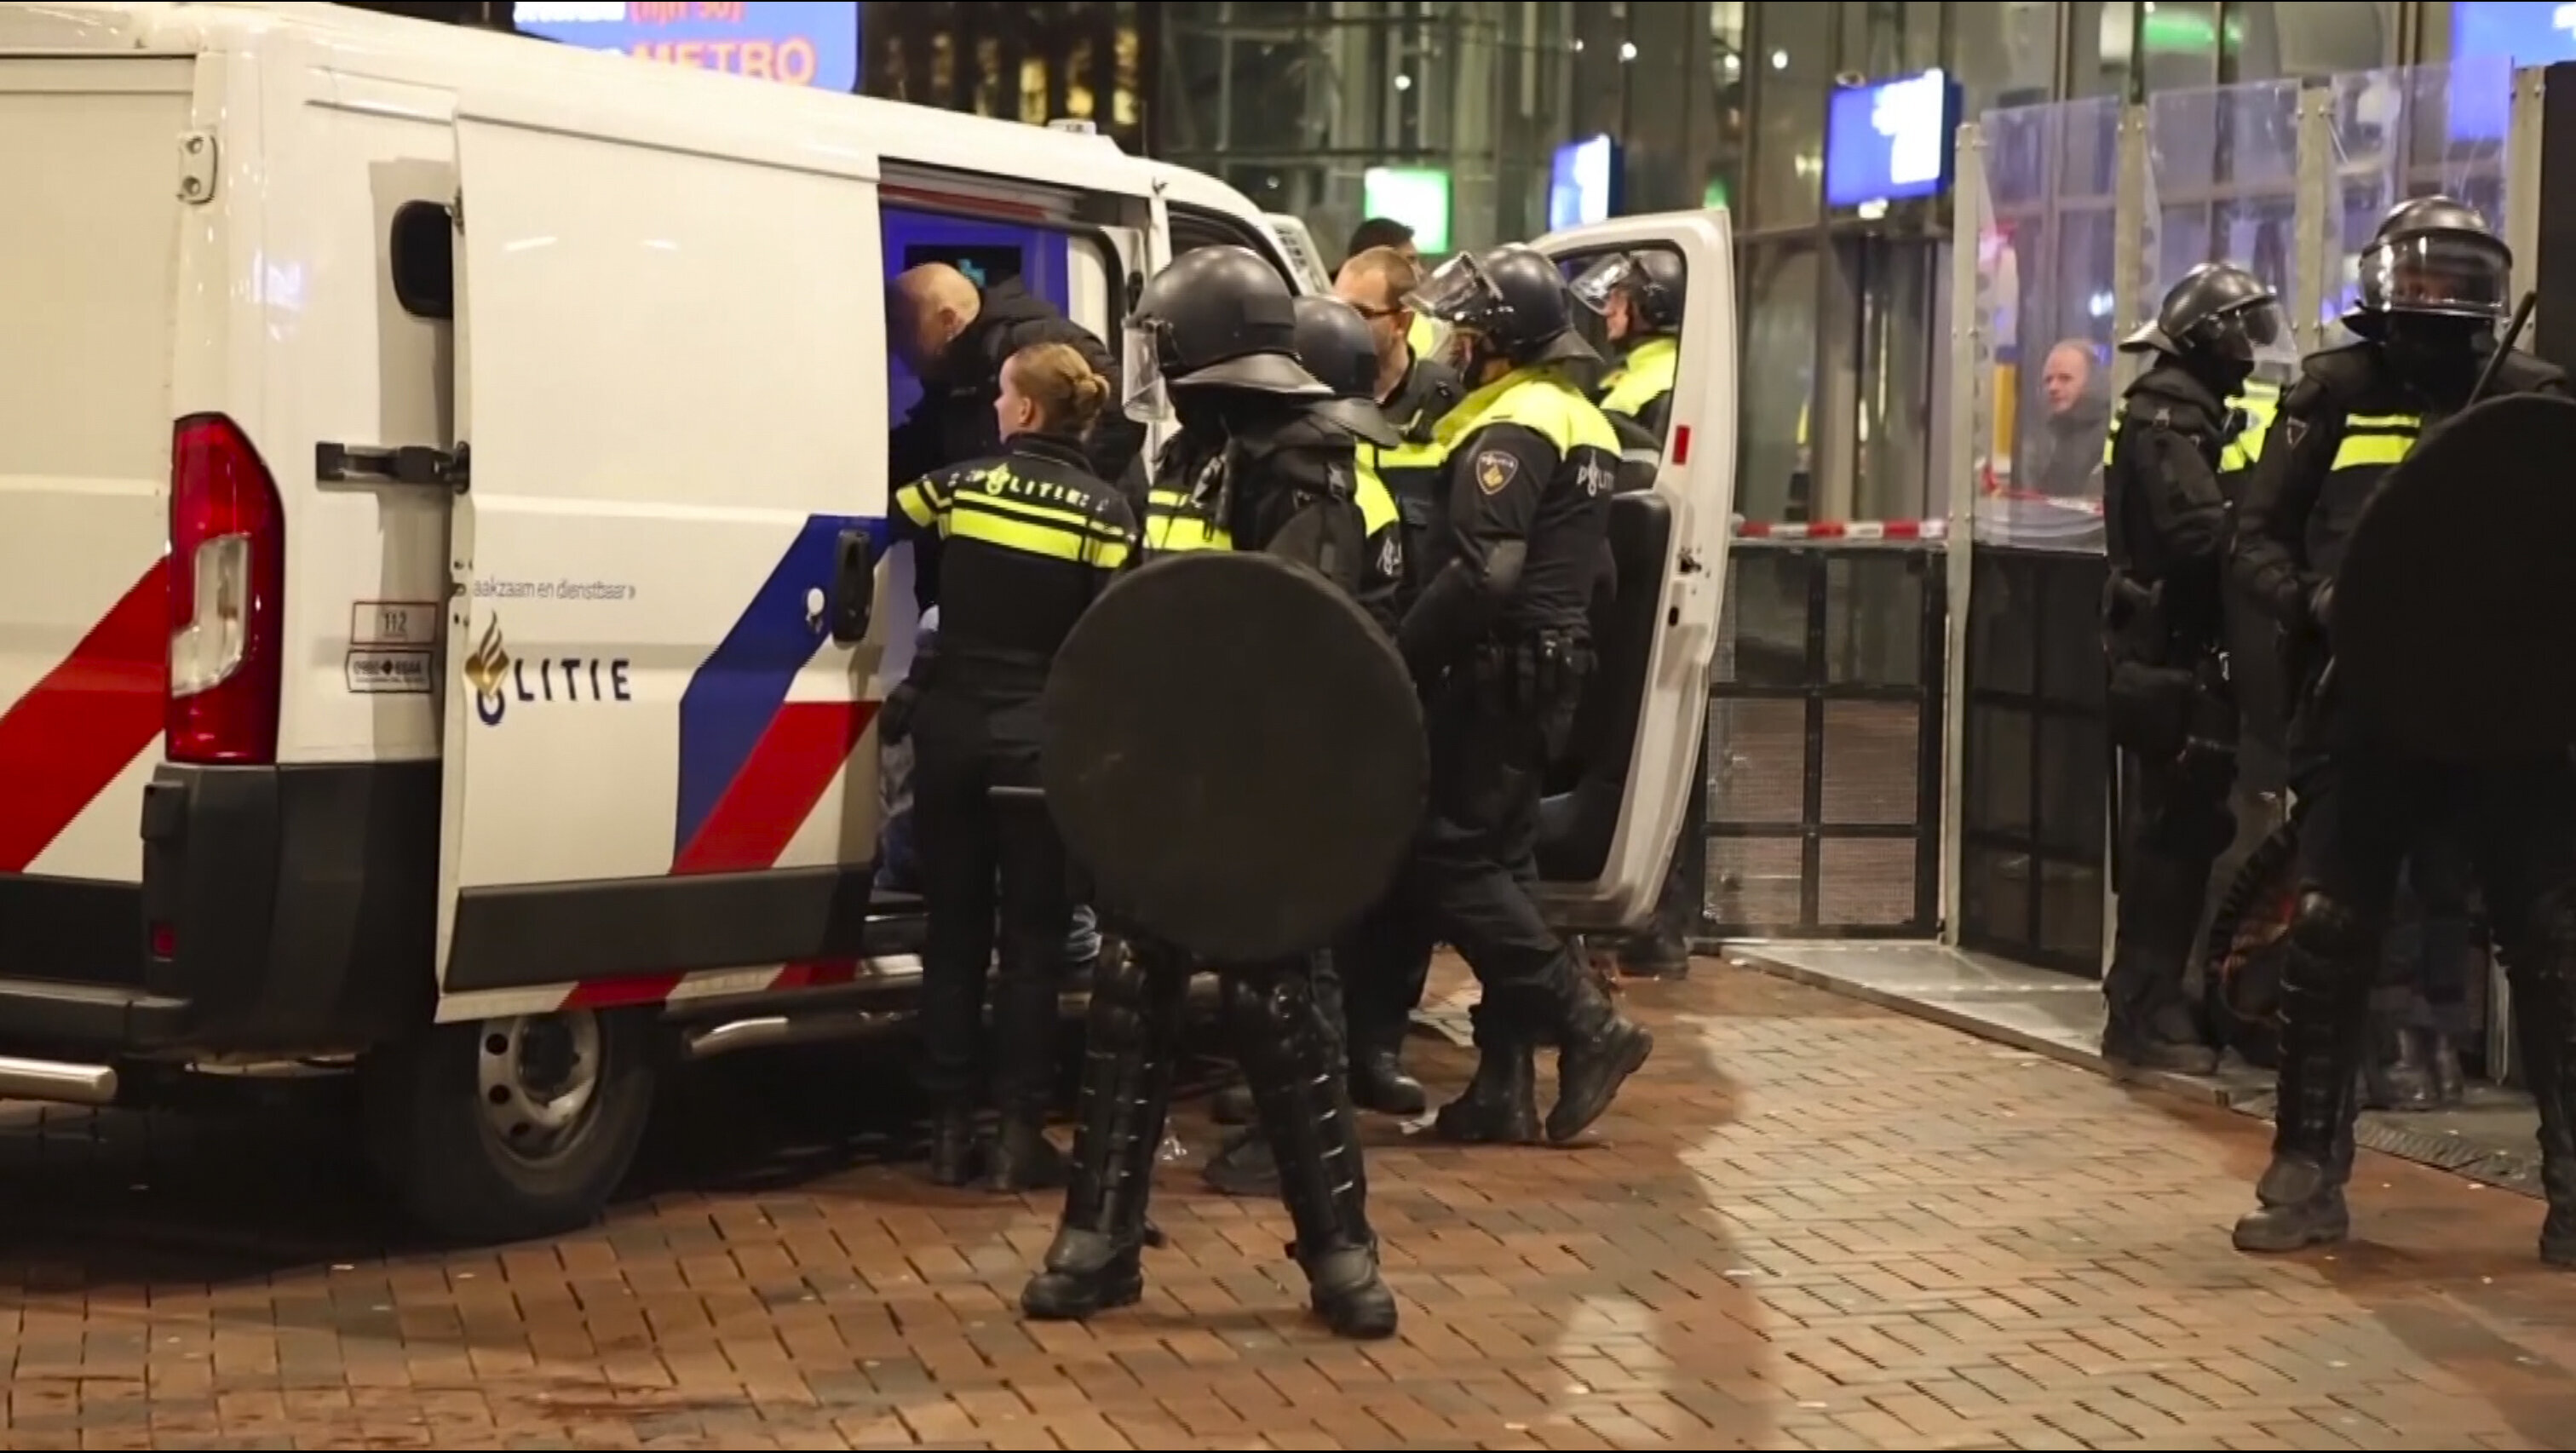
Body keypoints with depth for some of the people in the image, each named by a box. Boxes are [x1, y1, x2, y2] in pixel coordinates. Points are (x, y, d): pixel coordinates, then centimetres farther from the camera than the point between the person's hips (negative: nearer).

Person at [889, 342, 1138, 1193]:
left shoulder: (957, 487, 0)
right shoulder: (1104, 512, -5)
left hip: (953, 733, 2)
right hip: (1041, 743, -2)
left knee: (953, 934, 11)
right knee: (1031, 941, 5)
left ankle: (951, 1130, 13)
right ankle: (1018, 1136, 3)